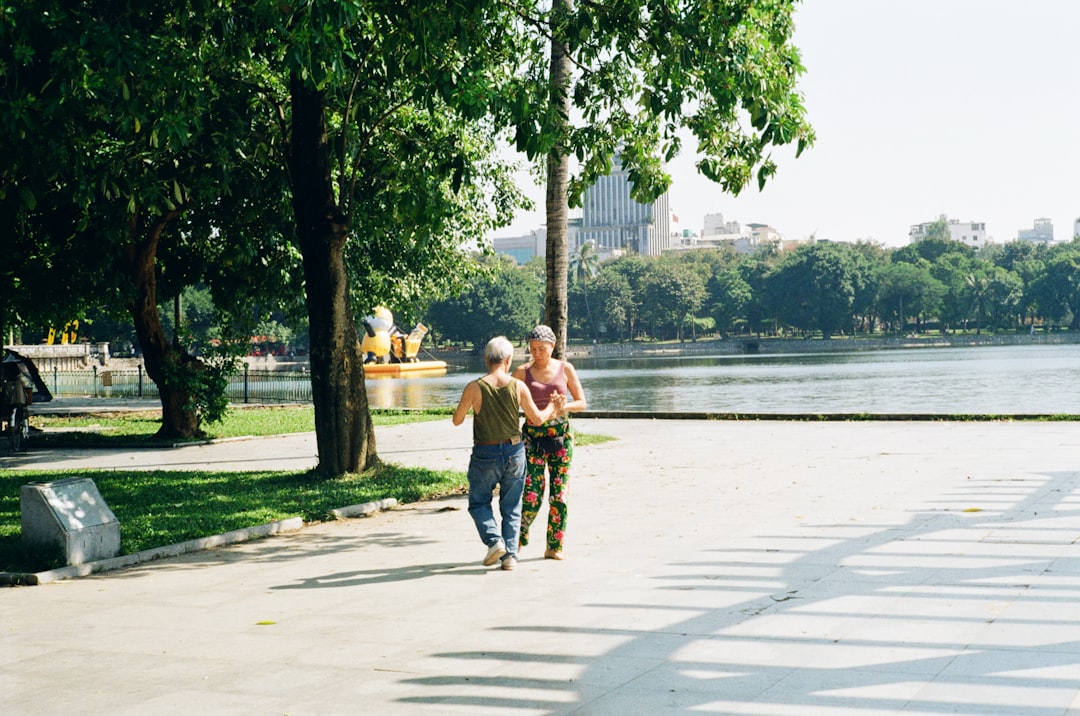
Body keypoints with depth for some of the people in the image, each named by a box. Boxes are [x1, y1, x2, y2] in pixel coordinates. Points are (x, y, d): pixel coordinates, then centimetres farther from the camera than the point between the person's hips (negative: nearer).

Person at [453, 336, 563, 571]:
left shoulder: (474, 388, -13)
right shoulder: (518, 386, -6)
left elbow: (457, 420, -3)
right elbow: (538, 419, 4)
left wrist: (467, 404, 18)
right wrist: (553, 407, 24)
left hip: (485, 454, -2)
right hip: (514, 452, 2)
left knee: (479, 503, 14)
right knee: (511, 507, 13)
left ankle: (494, 540, -6)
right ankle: (511, 554, 9)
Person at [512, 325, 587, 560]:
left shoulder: (565, 369, 4)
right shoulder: (523, 372, 2)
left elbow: (582, 402, 7)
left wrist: (564, 406, -12)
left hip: (561, 434, 1)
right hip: (533, 435, -1)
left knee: (559, 493, 0)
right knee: (532, 494, -8)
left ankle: (554, 546, 10)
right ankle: (518, 538, 15)